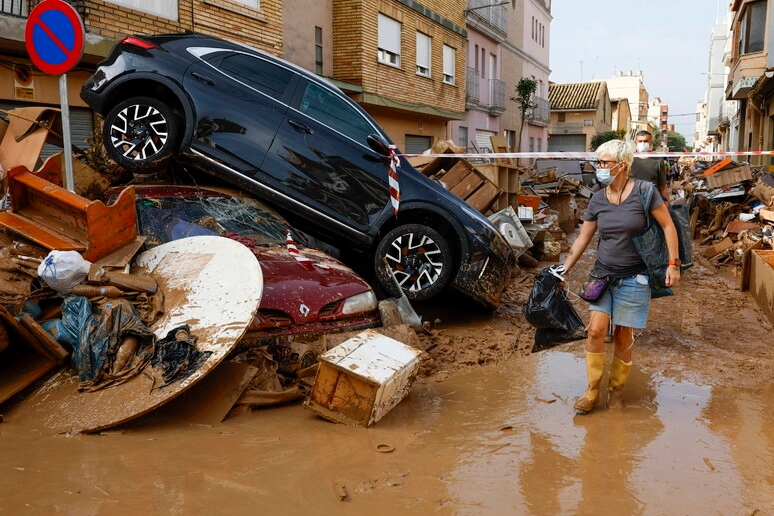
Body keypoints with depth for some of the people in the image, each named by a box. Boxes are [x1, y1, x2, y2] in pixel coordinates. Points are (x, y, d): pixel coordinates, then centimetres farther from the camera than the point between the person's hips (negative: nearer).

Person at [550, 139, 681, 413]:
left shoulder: (643, 191, -11)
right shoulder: (597, 199, 1)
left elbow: (668, 226, -6)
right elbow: (583, 238, 8)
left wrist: (673, 263, -10)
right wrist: (564, 269, 6)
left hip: (634, 278, -3)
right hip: (603, 274, 3)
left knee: (624, 338, 3)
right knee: (595, 330, -7)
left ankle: (616, 390, 23)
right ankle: (592, 391, 8)